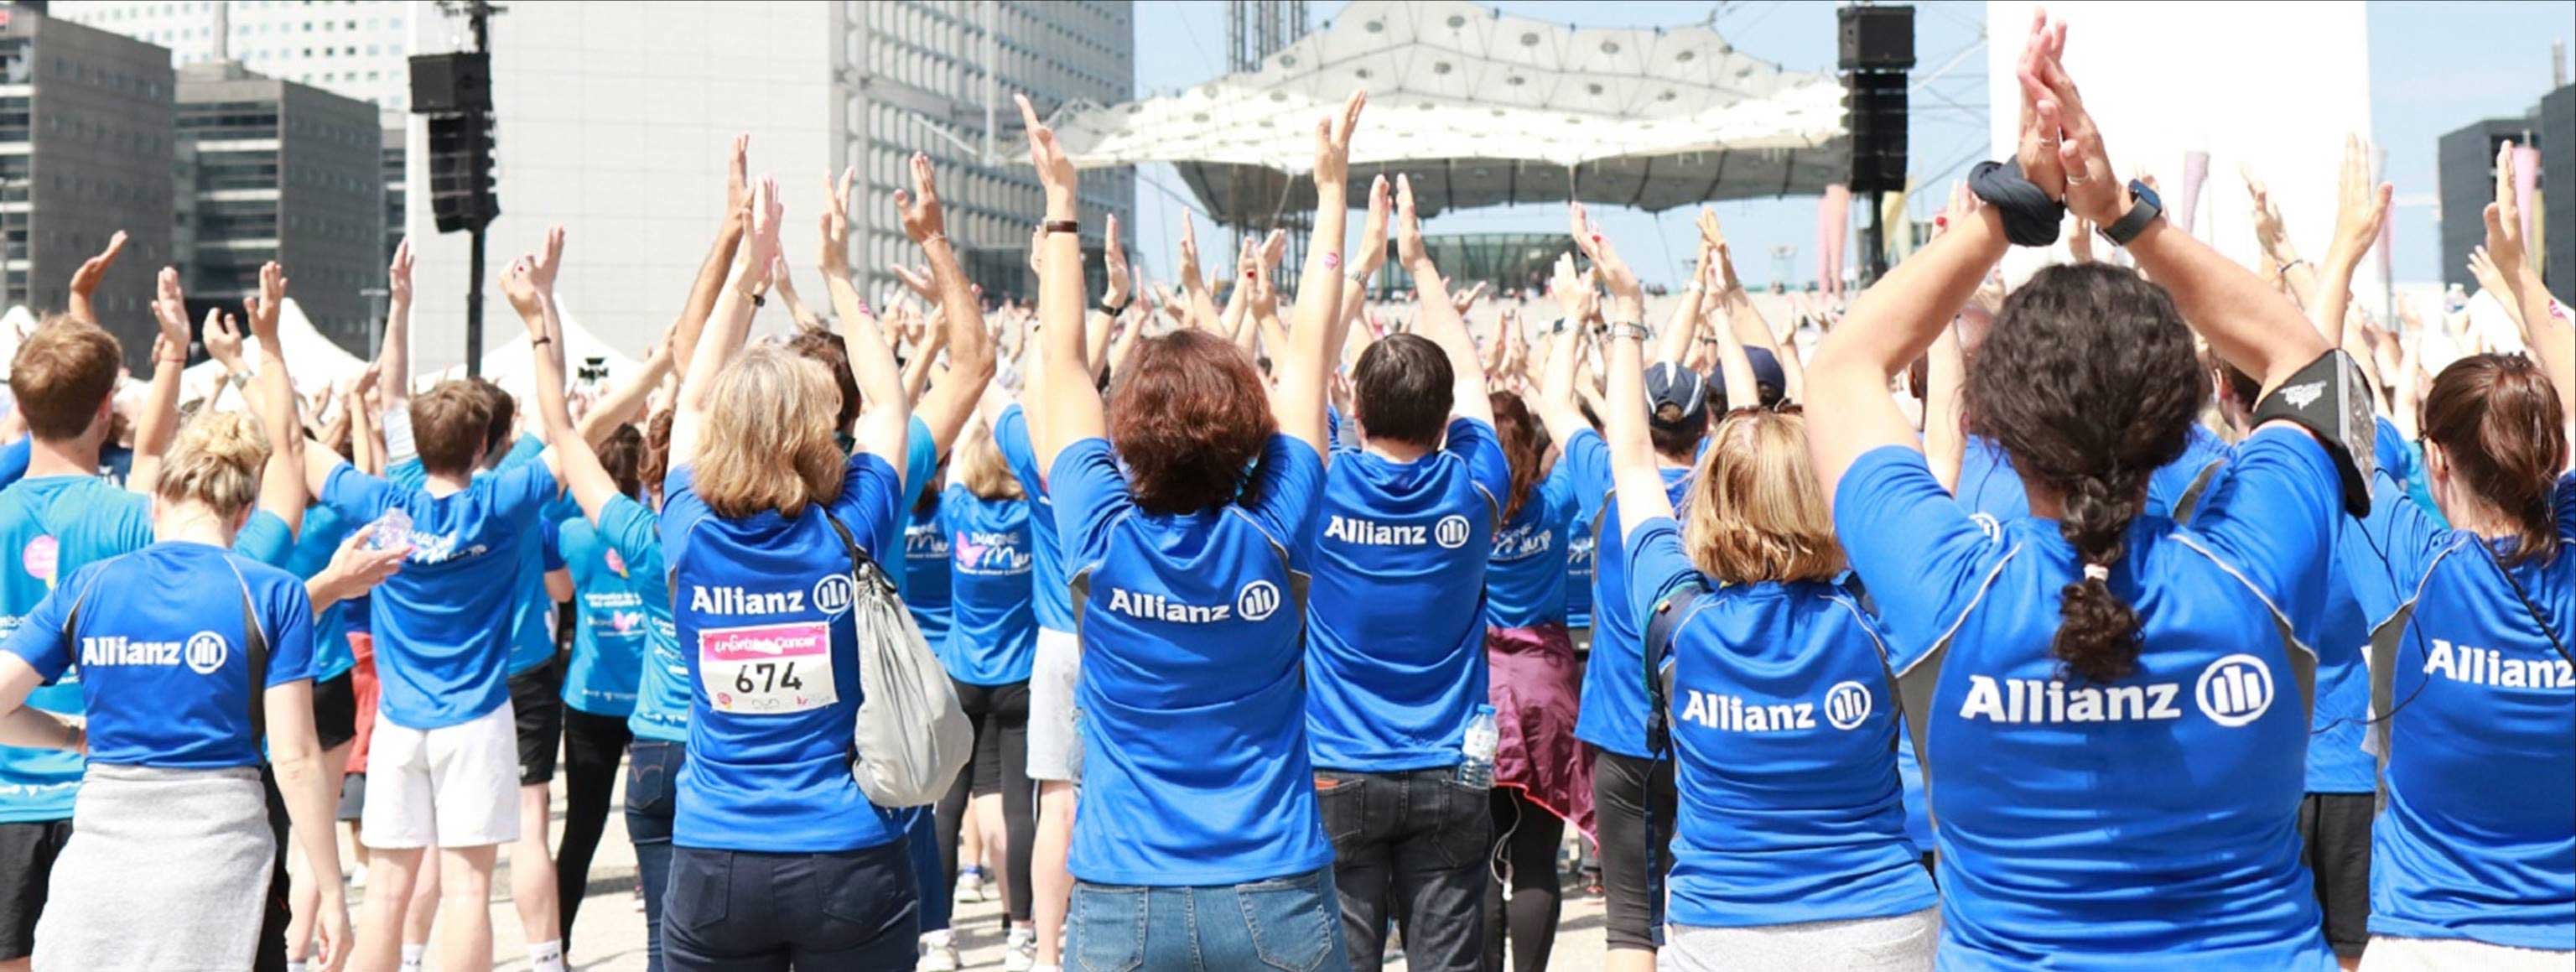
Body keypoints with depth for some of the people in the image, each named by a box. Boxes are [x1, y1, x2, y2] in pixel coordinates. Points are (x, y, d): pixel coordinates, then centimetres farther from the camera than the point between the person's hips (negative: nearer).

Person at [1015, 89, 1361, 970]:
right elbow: (1309, 354, 2)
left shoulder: (1104, 540, -9)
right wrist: (1332, 188, 11)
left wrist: (1061, 205, 13)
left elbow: (1063, 361, 3)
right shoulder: (1271, 535, -9)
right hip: (1275, 898, 0)